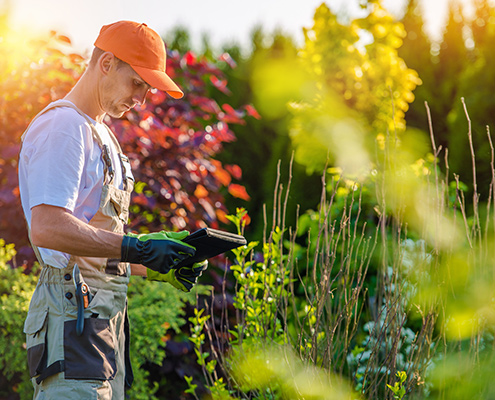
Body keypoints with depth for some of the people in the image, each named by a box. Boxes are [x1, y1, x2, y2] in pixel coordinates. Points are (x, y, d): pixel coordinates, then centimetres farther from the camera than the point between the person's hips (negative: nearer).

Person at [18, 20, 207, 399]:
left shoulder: (101, 135, 24)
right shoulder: (61, 125, -7)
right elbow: (47, 228, -21)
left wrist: (157, 267, 11)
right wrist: (136, 248, -22)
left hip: (106, 312, 10)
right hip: (74, 308, -10)